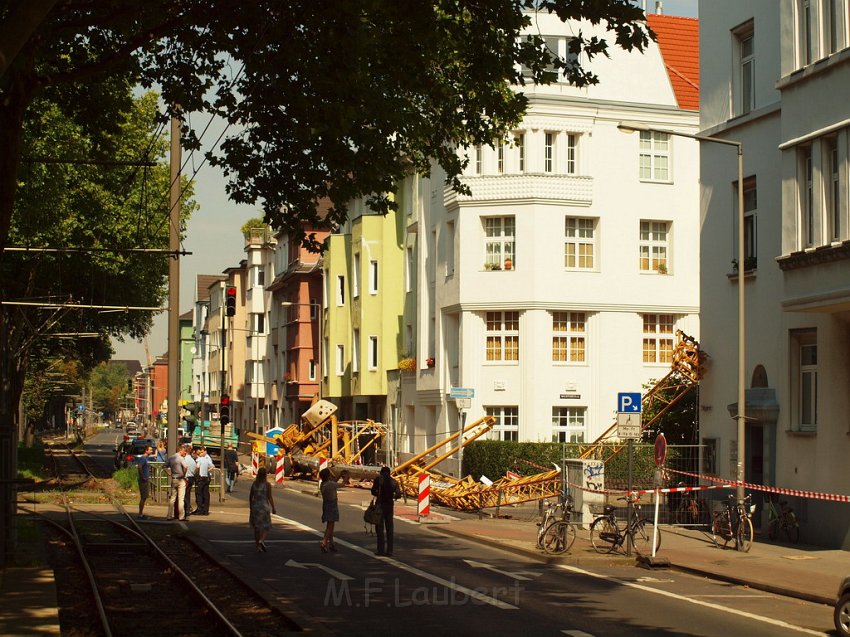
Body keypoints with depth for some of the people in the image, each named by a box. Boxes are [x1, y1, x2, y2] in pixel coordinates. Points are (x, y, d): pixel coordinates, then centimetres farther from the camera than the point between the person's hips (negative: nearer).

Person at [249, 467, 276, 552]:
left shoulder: (254, 484, 0)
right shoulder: (267, 484, -11)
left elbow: (250, 497, 5)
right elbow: (270, 497, -11)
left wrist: (251, 507, 17)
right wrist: (273, 508, -3)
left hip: (255, 506, 4)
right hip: (264, 506, -3)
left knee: (256, 527, 12)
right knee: (266, 527, 7)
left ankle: (258, 546, 16)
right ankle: (261, 540, -19)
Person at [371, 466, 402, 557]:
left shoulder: (378, 479, -4)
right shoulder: (393, 481, 6)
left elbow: (373, 491, -8)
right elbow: (398, 494, 3)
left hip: (380, 504, -4)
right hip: (390, 505, 4)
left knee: (380, 528, 1)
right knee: (389, 528, 10)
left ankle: (381, 550, -4)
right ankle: (389, 550, 9)